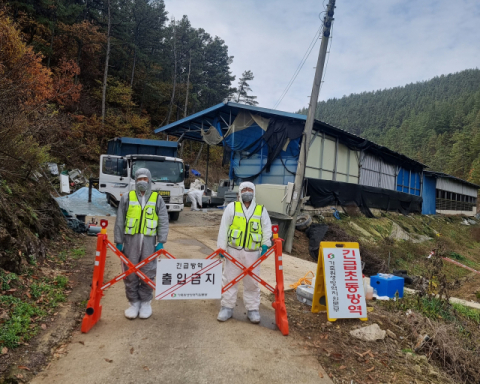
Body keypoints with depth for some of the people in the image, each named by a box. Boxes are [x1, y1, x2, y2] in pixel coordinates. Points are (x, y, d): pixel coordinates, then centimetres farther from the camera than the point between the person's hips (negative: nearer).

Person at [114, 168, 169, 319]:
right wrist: (118, 242, 4)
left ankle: (145, 302, 21)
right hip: (130, 240, 1)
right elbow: (119, 222, 7)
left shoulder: (157, 199, 7)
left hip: (149, 241, 0)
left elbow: (163, 222, 4)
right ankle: (134, 302, 21)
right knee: (130, 273, 6)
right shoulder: (127, 197, 7)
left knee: (148, 273, 5)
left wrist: (161, 242, -3)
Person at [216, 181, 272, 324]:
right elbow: (224, 228, 0)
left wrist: (265, 244, -3)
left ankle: (252, 309, 22)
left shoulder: (261, 210, 6)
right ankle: (227, 307, 21)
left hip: (253, 253, 1)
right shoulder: (232, 207, 1)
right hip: (233, 250, -1)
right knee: (229, 279, 7)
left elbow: (267, 228, 10)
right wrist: (221, 247, -3)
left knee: (252, 282, 9)